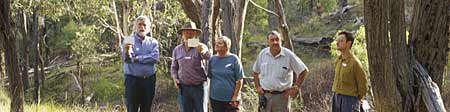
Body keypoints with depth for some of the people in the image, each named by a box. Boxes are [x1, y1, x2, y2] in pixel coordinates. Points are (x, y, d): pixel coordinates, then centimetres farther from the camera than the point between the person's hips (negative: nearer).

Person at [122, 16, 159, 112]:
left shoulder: (153, 42, 6)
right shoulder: (129, 40, 0)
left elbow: (155, 58, -12)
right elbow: (126, 59, -16)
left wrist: (137, 59, -11)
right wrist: (127, 52, -38)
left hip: (149, 80, 3)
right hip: (132, 80, -2)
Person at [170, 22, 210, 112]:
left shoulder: (200, 47, -5)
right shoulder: (177, 50, 7)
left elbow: (208, 57, -28)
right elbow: (174, 67, 17)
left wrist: (203, 51, -51)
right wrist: (175, 78, -2)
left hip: (199, 87, -3)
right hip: (183, 88, 3)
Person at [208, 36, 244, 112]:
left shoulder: (234, 59, -6)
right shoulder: (212, 59, 6)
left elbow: (239, 80, -6)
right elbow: (210, 77, 13)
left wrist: (235, 96, -10)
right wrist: (210, 94, 8)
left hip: (231, 99, -4)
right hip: (215, 99, 4)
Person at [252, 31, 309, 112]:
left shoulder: (288, 55, -8)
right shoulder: (262, 54, 1)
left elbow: (303, 71, -1)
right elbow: (255, 72, 16)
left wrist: (295, 88, -4)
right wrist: (258, 87, 6)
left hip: (282, 96, -2)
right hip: (265, 95, 3)